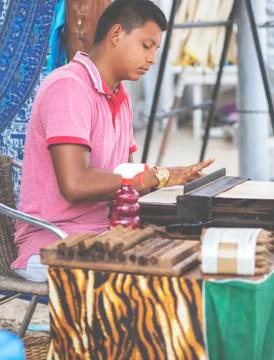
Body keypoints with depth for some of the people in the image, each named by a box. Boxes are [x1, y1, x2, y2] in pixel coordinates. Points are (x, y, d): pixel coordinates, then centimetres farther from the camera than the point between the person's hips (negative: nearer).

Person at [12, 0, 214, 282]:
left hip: (105, 235, 9)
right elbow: (75, 184, -25)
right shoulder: (68, 86, -15)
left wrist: (177, 177, -4)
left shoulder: (120, 98, 15)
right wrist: (157, 176, -16)